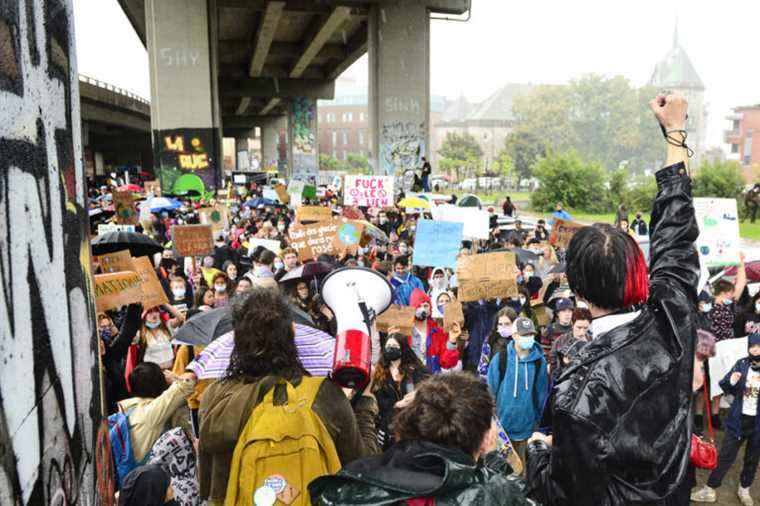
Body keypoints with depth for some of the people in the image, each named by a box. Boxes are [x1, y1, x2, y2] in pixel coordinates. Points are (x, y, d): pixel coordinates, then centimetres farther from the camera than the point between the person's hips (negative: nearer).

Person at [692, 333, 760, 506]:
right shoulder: (741, 364, -5)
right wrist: (731, 382, -20)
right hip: (739, 419, 1)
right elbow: (727, 388, 2)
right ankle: (709, 490, 18)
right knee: (725, 456, 8)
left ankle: (744, 489, 40)